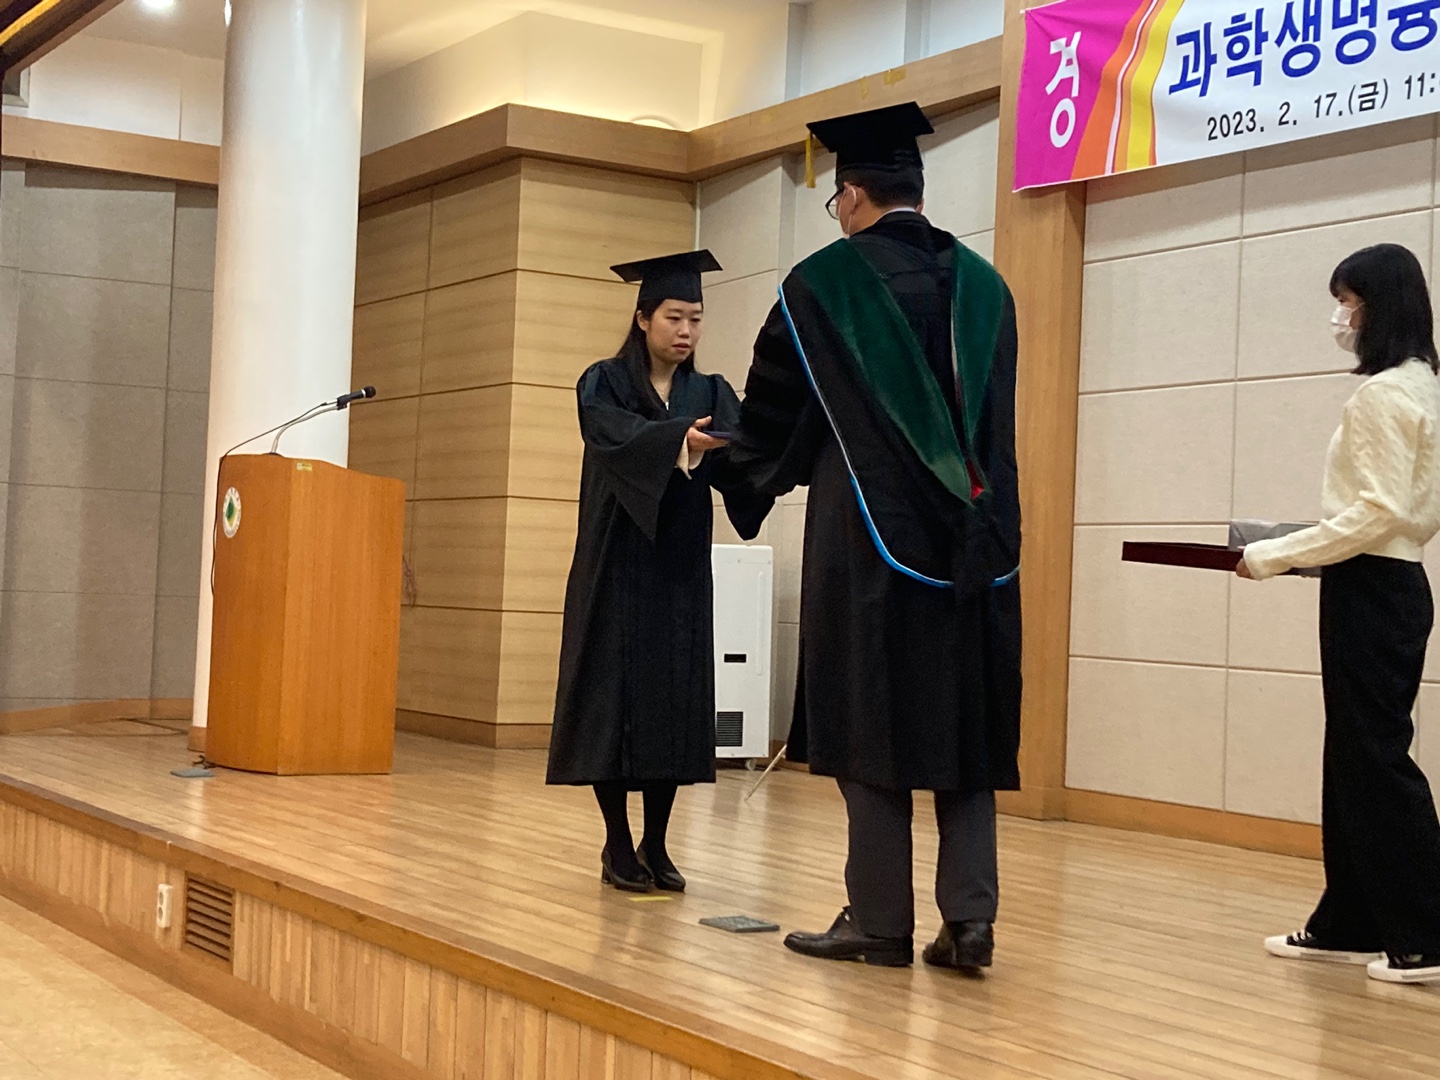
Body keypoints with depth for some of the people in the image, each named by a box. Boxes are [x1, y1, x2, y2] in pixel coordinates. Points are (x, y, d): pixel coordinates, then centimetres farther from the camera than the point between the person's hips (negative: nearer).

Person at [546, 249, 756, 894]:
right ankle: (617, 846, 7)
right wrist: (683, 440, -42)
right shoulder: (604, 385, -1)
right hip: (618, 567, -3)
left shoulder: (710, 394, 9)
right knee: (615, 699, -2)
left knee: (676, 703, 3)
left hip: (681, 573, 4)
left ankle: (656, 846, 12)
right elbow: (624, 438, -23)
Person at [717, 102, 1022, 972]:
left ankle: (881, 922, 6)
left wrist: (745, 471, 28)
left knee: (874, 727, 2)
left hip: (867, 537, -4)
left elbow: (773, 407, 8)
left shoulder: (822, 282, -3)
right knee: (965, 728, 7)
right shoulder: (985, 285, 9)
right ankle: (971, 916, 2)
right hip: (977, 538, 4)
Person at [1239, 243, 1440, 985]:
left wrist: (1278, 555, -15)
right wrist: (1305, 552, 17)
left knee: (1376, 759, -6)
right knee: (1355, 757, 12)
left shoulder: (1379, 395, -15)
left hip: (1369, 591, -10)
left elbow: (1377, 512, -20)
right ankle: (1349, 924, 18)